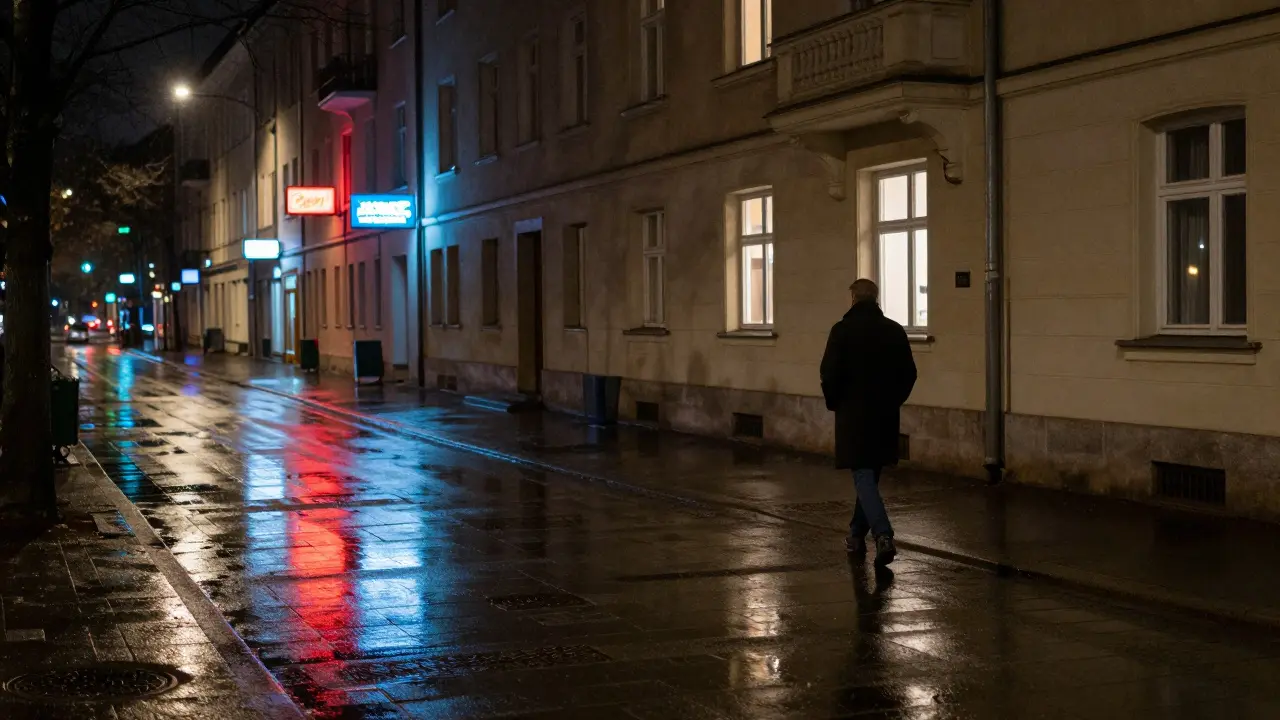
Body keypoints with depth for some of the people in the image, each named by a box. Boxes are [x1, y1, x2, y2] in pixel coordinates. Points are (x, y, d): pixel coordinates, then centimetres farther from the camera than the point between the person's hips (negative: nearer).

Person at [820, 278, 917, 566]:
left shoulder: (842, 330, -10)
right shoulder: (895, 331, 2)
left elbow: (830, 373, -14)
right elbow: (909, 373, 4)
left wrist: (834, 402, 2)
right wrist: (893, 400, 16)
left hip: (853, 414, -4)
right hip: (885, 415, 5)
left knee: (864, 477, -5)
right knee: (870, 475, 18)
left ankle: (883, 535, -22)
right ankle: (857, 534, 30)